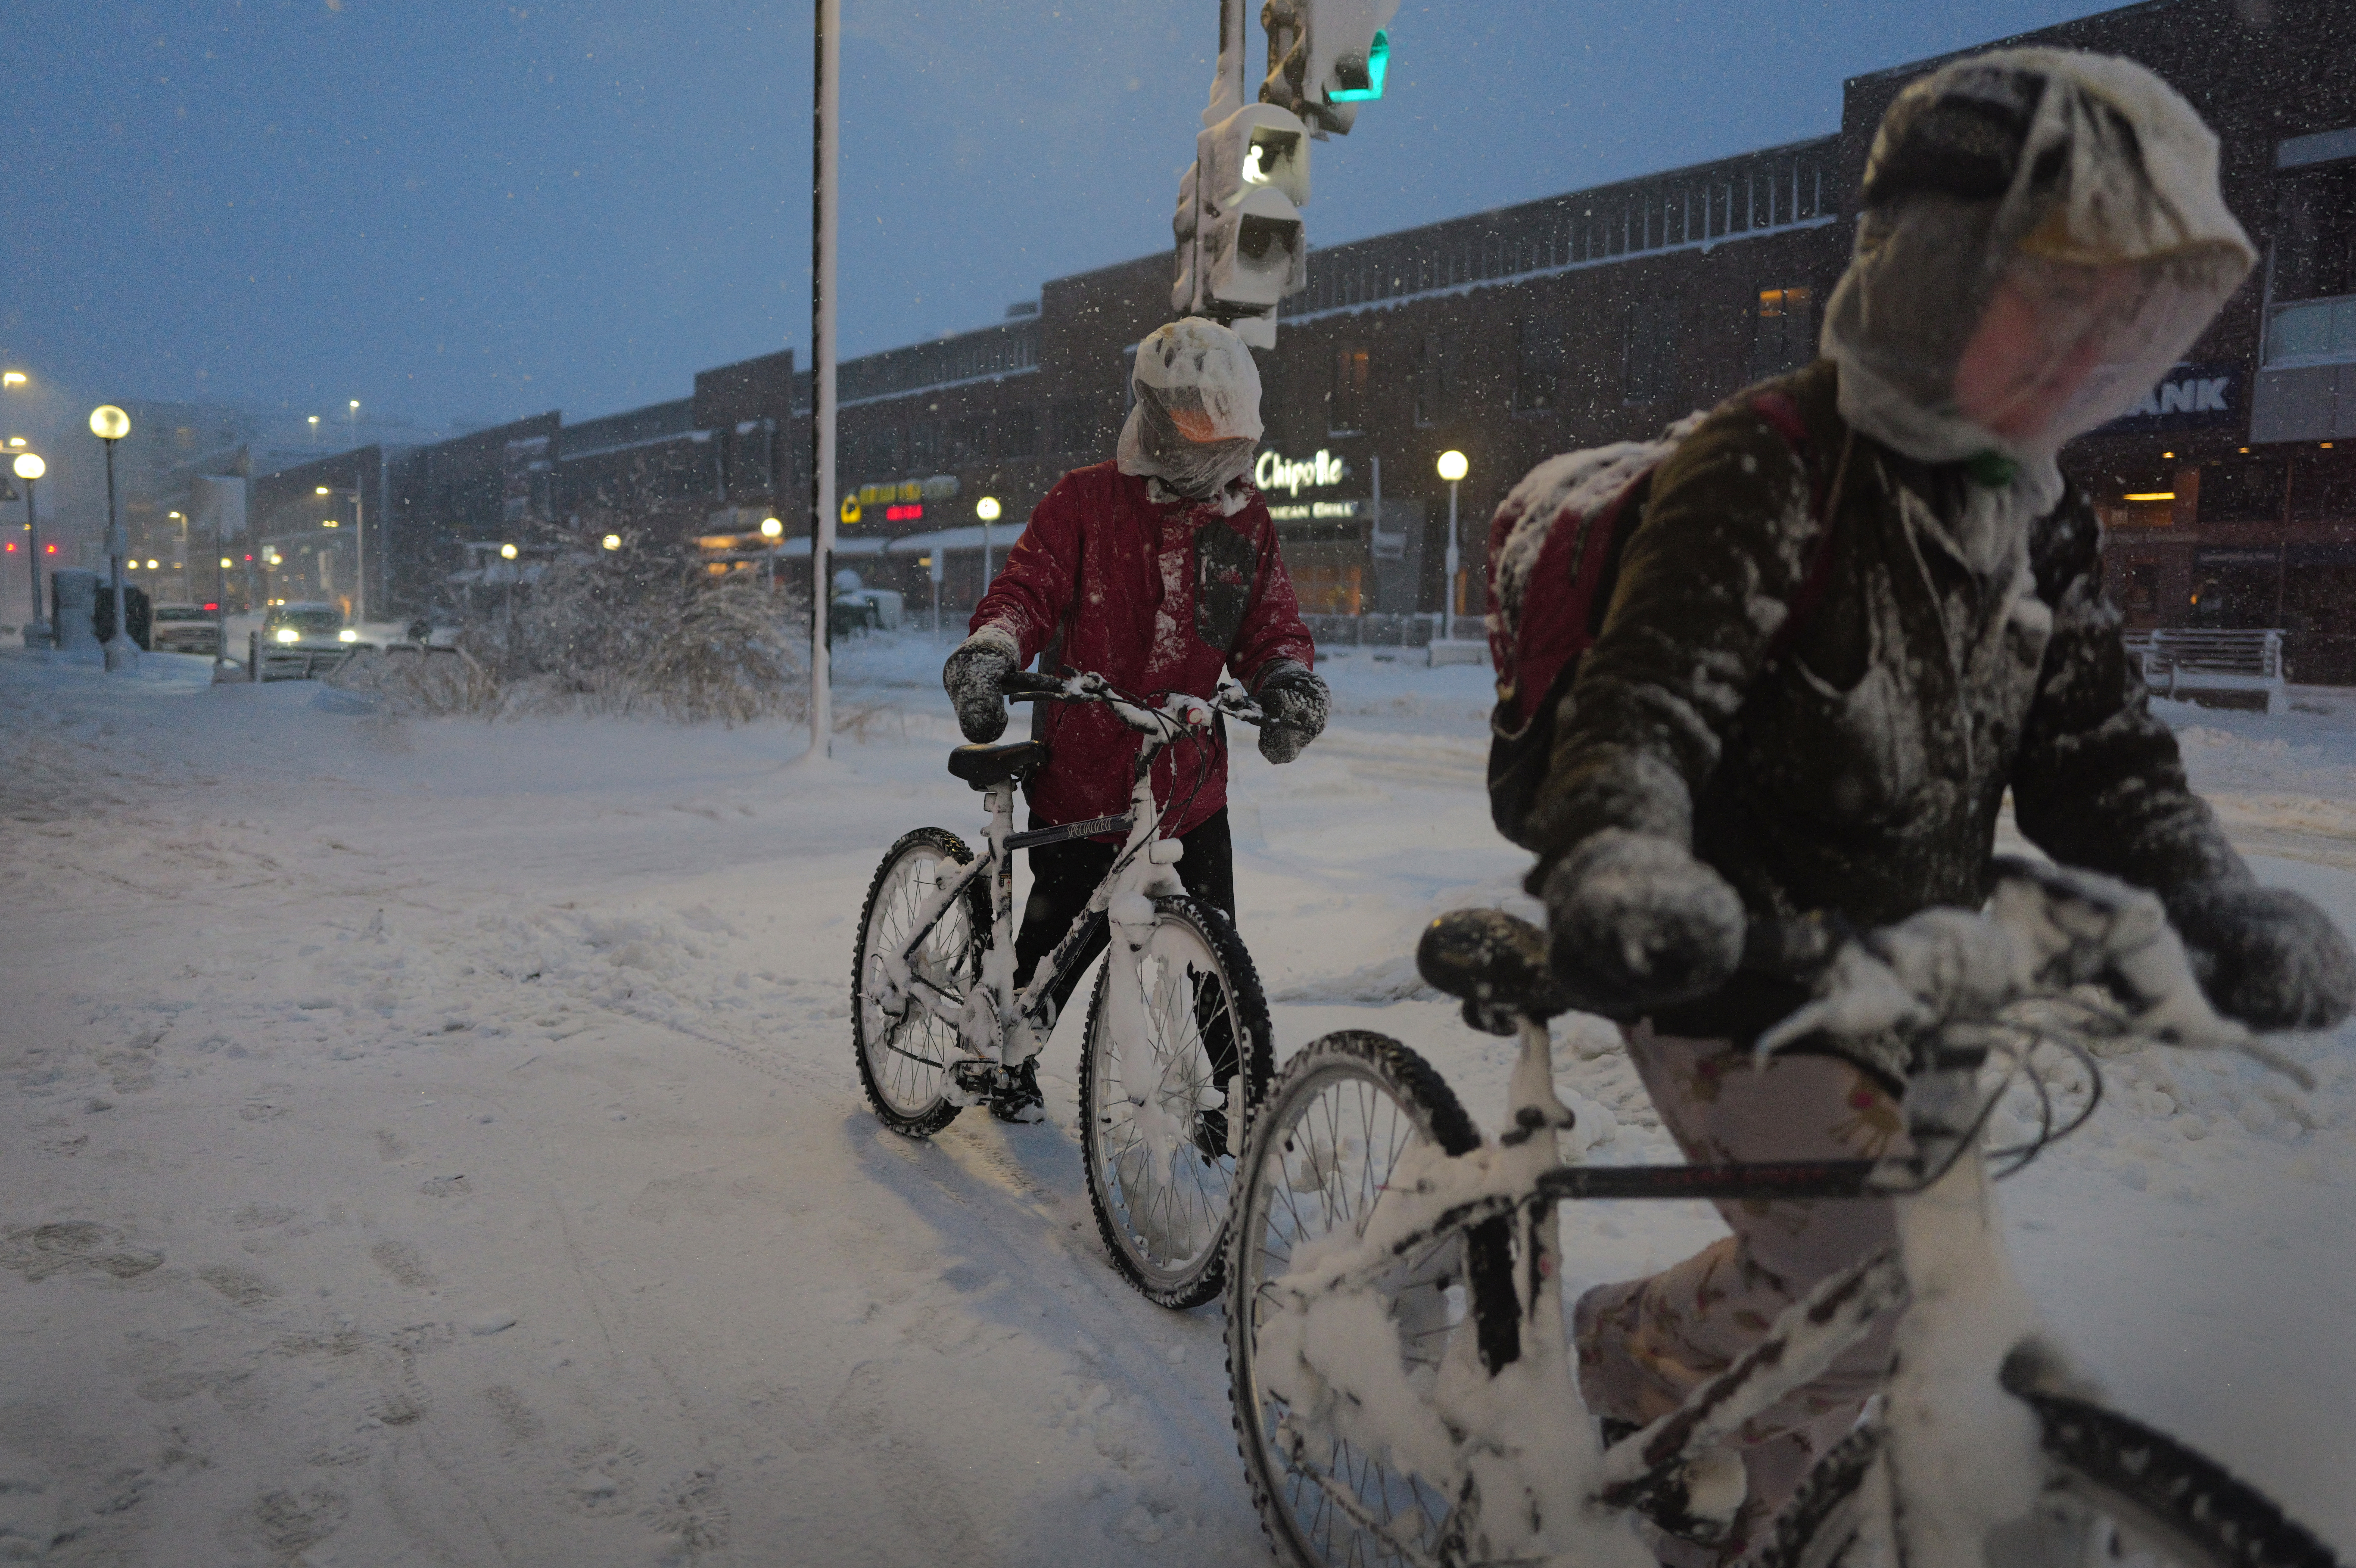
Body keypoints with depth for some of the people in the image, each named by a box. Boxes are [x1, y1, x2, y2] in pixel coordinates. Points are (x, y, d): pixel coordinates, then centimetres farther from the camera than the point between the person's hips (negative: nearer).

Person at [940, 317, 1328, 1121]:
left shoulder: (1245, 521, 9)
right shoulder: (1086, 501, -3)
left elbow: (1271, 620, 7)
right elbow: (1031, 584, -9)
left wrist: (1289, 677, -15)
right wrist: (989, 649, -29)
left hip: (1189, 787, 3)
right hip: (1079, 778, -3)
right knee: (1060, 936, 10)